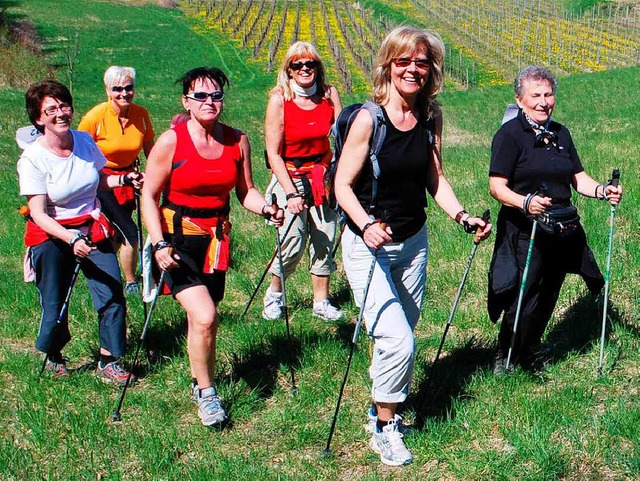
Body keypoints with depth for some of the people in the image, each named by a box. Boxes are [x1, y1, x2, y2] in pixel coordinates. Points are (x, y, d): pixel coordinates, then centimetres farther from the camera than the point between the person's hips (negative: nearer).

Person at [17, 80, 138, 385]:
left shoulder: (85, 141, -1)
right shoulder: (32, 159, -16)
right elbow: (39, 214, -19)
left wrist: (124, 179, -4)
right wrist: (72, 239, -33)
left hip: (93, 229, 4)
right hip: (51, 236, -4)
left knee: (112, 295, -8)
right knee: (54, 307, 2)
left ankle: (108, 362, 9)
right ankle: (53, 356, 33)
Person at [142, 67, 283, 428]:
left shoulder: (238, 141, 1)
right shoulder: (171, 142, -10)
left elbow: (246, 191, 11)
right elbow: (150, 196, -6)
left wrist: (266, 209, -10)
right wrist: (160, 244, -16)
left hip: (217, 236, 4)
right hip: (179, 235, -4)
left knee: (204, 318, 12)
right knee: (204, 316, -17)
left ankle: (200, 383, 33)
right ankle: (205, 392, 2)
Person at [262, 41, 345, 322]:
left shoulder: (330, 95, -1)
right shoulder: (279, 99, -11)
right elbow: (273, 153, -11)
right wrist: (291, 193, -17)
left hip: (323, 177, 3)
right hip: (290, 178, -3)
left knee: (324, 242, 4)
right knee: (293, 244, -7)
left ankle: (321, 302, 19)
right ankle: (274, 294, 19)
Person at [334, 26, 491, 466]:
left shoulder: (431, 118, 0)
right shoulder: (369, 118, -16)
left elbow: (435, 178, 9)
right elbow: (343, 184, -14)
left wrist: (462, 216, -6)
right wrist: (367, 224, -30)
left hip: (414, 243, 5)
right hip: (368, 246, -5)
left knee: (403, 337, 13)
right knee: (397, 341, -13)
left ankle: (387, 405, 36)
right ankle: (384, 430, 8)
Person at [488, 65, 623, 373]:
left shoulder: (560, 133, 14)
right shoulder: (509, 135, -8)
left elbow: (578, 177, 16)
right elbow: (497, 186, -16)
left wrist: (602, 191, -4)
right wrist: (525, 202, -33)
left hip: (562, 230, 7)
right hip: (524, 232, -6)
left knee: (548, 296, 13)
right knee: (524, 298, -6)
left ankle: (529, 353, 32)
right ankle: (504, 357, 15)